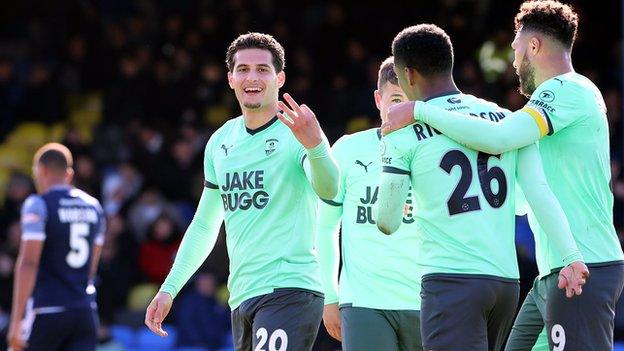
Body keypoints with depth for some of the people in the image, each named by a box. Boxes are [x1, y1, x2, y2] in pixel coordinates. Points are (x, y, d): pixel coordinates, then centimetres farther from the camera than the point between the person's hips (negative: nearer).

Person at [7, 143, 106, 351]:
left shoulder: (38, 205, -8)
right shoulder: (93, 206, 12)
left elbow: (28, 264, -15)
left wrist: (16, 321, -17)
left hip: (48, 311, -5)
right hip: (86, 311, 5)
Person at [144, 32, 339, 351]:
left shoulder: (295, 133, -5)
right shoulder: (221, 142, 15)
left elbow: (328, 191, -25)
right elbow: (204, 226, 24)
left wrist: (315, 145, -46)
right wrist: (169, 288, 19)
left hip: (289, 291, -7)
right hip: (242, 298, 7)